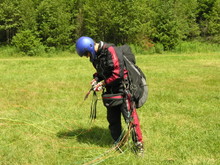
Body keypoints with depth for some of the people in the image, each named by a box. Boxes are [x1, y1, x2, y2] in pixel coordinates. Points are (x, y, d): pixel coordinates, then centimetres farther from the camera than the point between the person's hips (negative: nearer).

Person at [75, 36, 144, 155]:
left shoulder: (111, 51, -20)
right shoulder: (95, 55, 6)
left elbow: (118, 73, -24)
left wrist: (103, 83, -16)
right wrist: (96, 79, 1)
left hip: (122, 89, -8)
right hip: (110, 91, 8)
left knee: (130, 117, -7)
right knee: (112, 119, 12)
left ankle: (139, 145, 4)